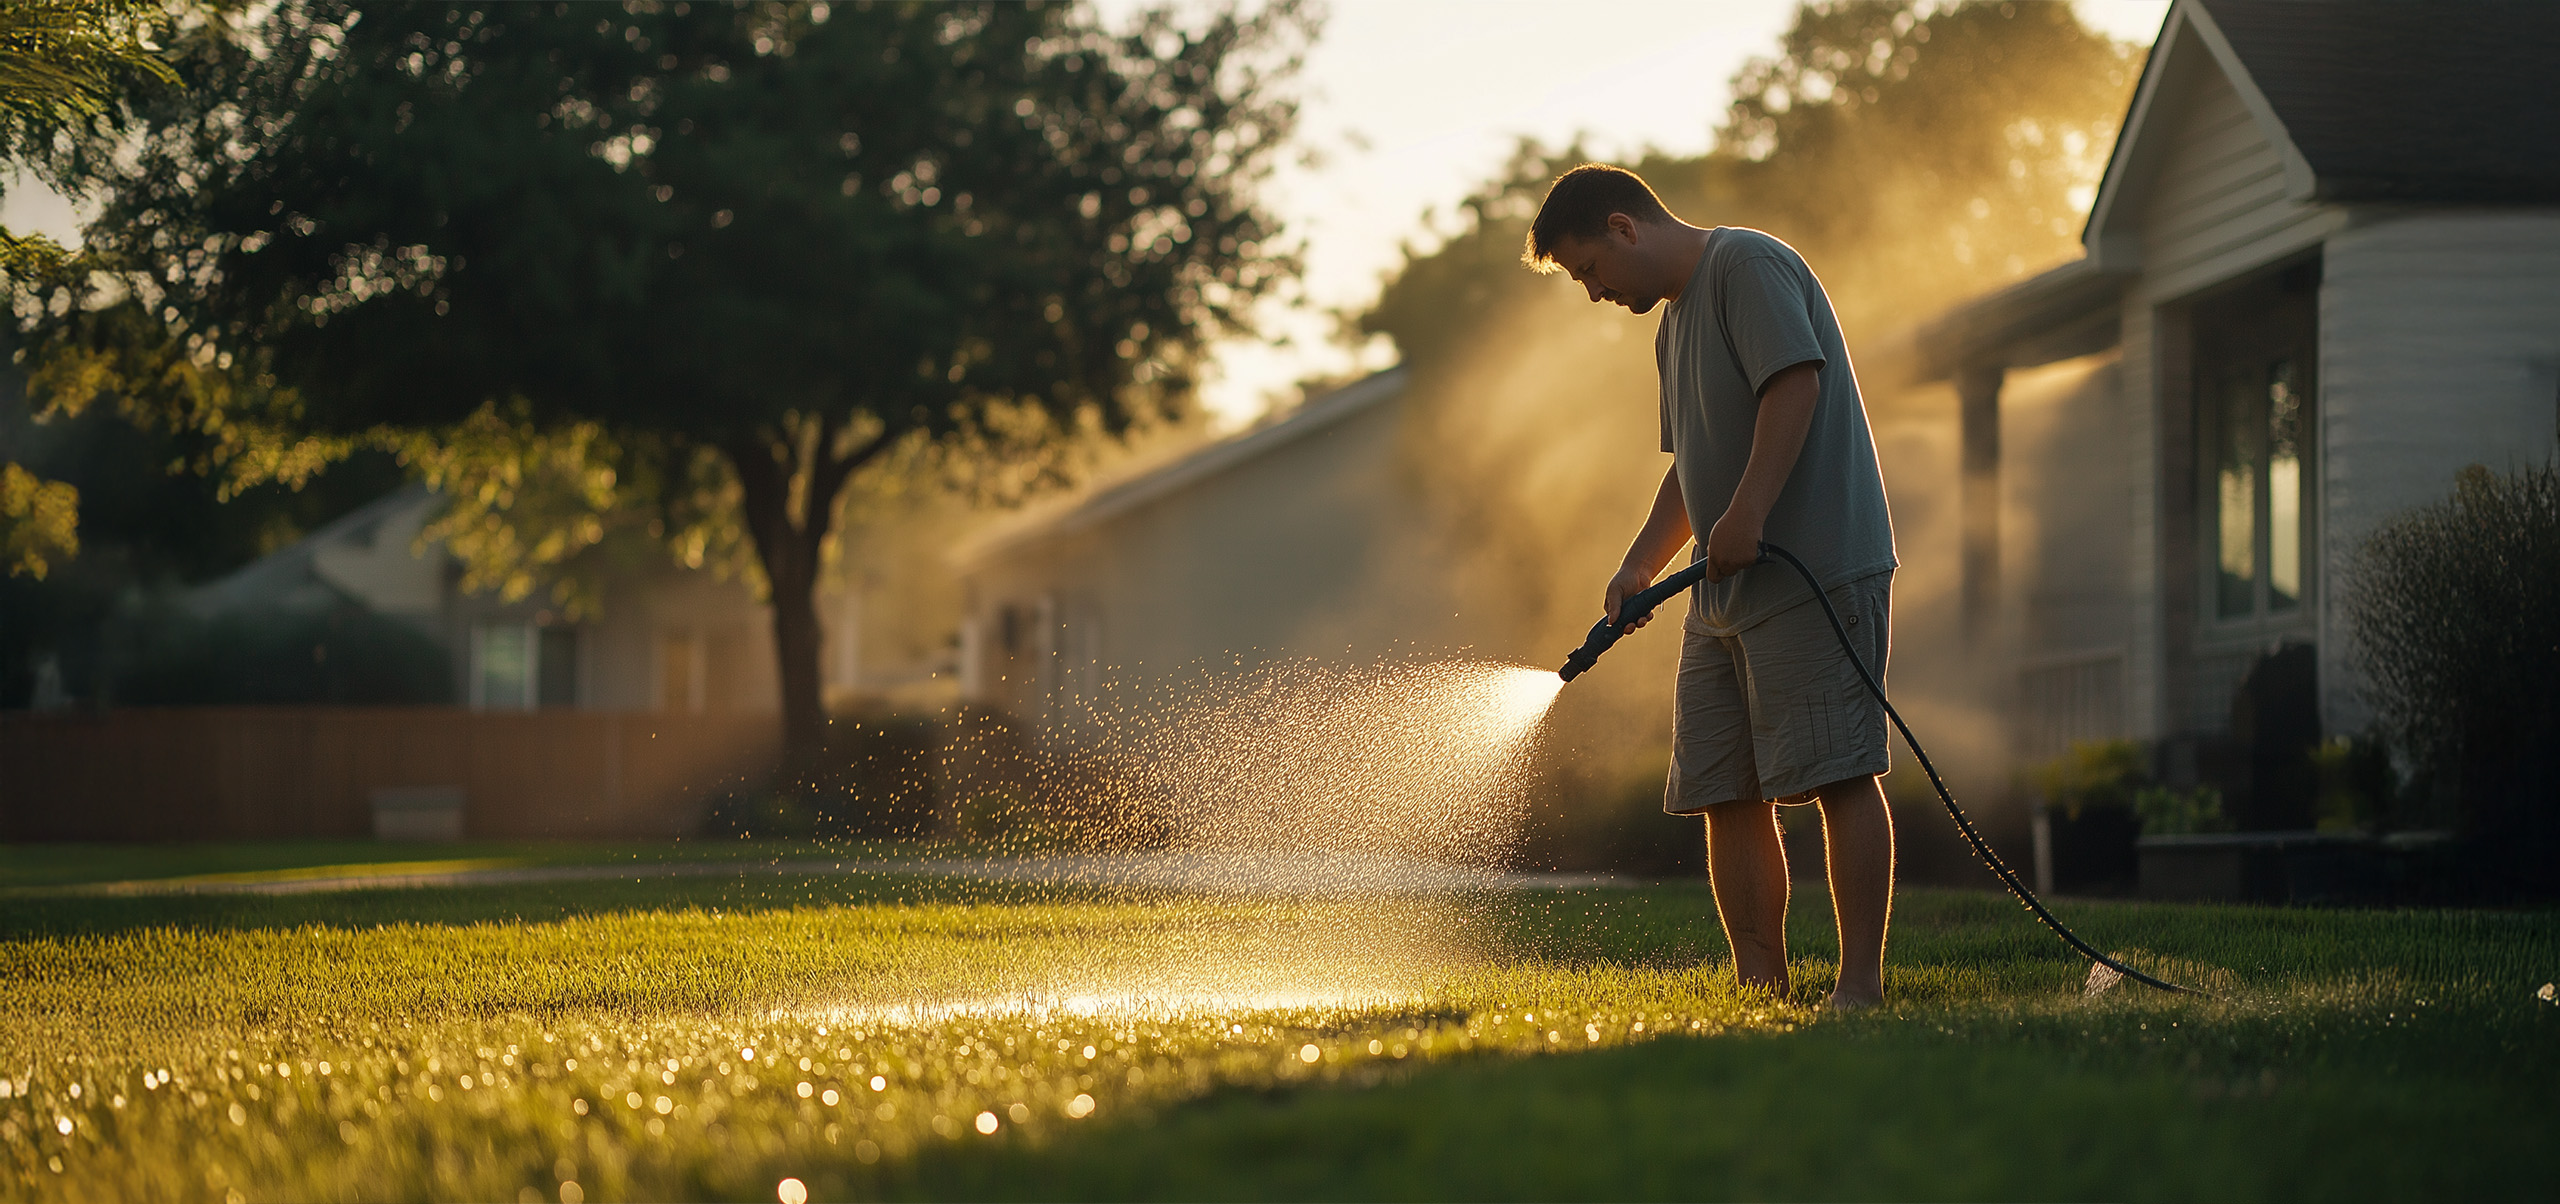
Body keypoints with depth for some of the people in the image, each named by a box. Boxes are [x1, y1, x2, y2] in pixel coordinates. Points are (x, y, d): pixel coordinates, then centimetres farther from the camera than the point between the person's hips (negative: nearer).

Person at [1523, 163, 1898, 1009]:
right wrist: (1639, 566, 16)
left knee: (1838, 773, -10)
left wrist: (1747, 513, -24)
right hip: (1725, 595, 10)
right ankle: (1760, 989, 7)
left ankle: (1860, 983, -11)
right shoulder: (1674, 324, 25)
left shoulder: (1747, 265, -5)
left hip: (1816, 570, -10)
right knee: (1726, 792, 4)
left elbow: (1796, 380, -19)